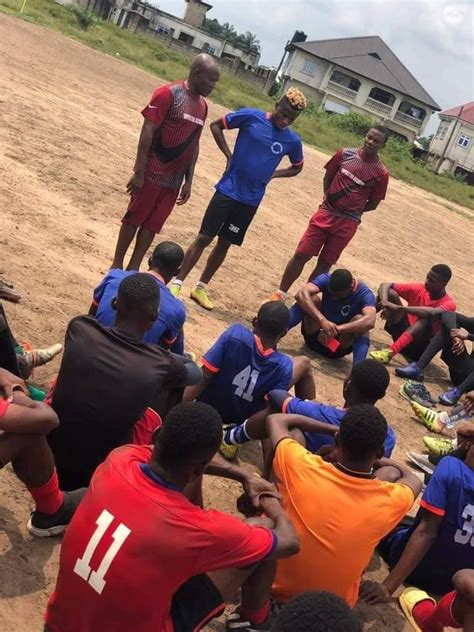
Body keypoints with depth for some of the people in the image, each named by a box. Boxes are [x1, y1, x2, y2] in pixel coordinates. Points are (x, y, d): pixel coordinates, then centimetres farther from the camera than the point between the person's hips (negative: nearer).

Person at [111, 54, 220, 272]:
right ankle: (117, 265, 19)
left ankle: (133, 269, 19)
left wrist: (188, 181, 11)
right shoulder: (168, 93, -12)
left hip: (174, 180, 6)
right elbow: (147, 132, -15)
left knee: (152, 224, 10)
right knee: (134, 219, 5)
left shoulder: (202, 106, 10)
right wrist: (139, 172, -18)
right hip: (152, 174, -6)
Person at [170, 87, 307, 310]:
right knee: (204, 237, -1)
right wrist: (229, 155, -8)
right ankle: (177, 283, 7)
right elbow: (216, 125, 1)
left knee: (224, 244, 12)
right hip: (228, 190, -3)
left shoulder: (292, 141, -1)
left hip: (250, 201, 3)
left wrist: (272, 174, 0)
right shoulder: (250, 116, -9)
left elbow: (297, 167, 17)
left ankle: (201, 288, 25)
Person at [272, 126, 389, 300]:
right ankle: (280, 294, 12)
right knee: (301, 254, 0)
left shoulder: (381, 173, -7)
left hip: (347, 223, -1)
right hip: (325, 213, 1)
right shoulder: (345, 154, -2)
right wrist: (330, 202, 2)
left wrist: (351, 210, 3)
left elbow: (373, 204, 2)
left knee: (325, 263, 7)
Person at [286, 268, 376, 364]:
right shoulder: (326, 280, -15)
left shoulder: (364, 294, -19)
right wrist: (322, 320, -45)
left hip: (338, 348, -1)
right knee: (316, 298, -24)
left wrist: (336, 329, -47)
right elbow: (301, 294, -34)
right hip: (314, 337, 1)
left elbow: (370, 322, -39)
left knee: (359, 319, -29)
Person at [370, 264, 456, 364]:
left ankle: (391, 352, -51)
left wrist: (399, 307, -40)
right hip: (403, 335, 4)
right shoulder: (419, 289, -1)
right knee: (390, 293, -11)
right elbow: (385, 285, -5)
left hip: (420, 347, -4)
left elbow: (432, 313, -38)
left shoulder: (449, 304, -14)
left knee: (428, 318, -37)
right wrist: (385, 303, -26)